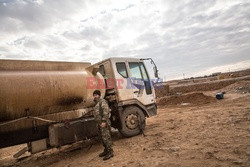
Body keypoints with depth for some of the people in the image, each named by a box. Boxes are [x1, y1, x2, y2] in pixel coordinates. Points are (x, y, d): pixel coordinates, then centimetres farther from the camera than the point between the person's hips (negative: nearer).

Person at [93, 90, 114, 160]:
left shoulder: (102, 101, -8)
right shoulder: (97, 103, 22)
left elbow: (106, 111, -20)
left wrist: (104, 121, -25)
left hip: (104, 123, -10)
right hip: (99, 123, 10)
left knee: (106, 137, -8)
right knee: (102, 138, 15)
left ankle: (110, 152, 0)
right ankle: (106, 150, 27)